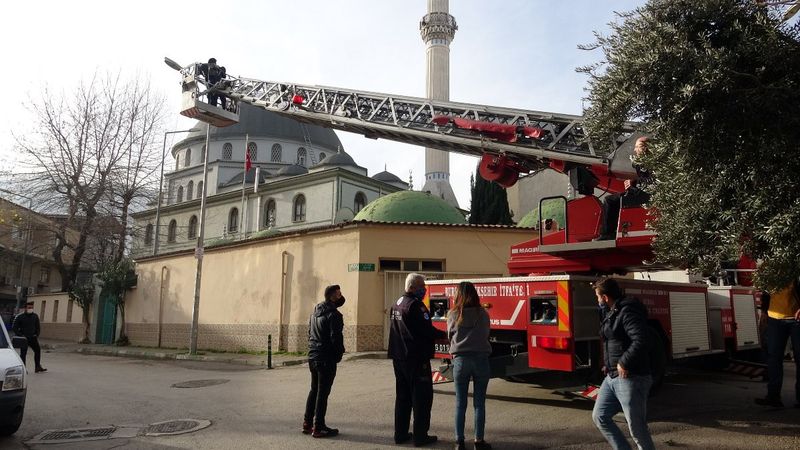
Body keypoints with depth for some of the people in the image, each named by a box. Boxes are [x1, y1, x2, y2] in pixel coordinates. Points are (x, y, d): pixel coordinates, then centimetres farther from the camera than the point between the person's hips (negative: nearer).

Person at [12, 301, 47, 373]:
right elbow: (14, 327, -3)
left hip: (33, 337, 4)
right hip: (24, 338, -4)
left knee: (38, 350, 3)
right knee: (23, 353, -2)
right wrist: (20, 335, -11)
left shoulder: (35, 316, 7)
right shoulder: (19, 317, -6)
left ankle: (38, 367, 11)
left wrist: (37, 334, 7)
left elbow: (38, 326, 18)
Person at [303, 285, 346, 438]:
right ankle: (318, 427, 7)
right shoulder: (334, 314, -16)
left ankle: (307, 423, 23)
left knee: (314, 390, 18)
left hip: (312, 357, 9)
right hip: (327, 359, -8)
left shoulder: (315, 312, 12)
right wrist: (339, 353, -5)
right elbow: (336, 338, -19)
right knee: (323, 392, 0)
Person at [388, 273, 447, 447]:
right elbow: (427, 330, -21)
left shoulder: (396, 304, 12)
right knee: (422, 396, 1)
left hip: (399, 357, 9)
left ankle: (400, 434, 20)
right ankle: (420, 436, 5)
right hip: (416, 358, -9)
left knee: (402, 396, 15)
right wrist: (444, 335, -5)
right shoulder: (415, 305, -17)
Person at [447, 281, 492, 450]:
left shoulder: (453, 314, -3)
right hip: (481, 359, 0)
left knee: (460, 404, 8)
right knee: (479, 403, 8)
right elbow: (486, 334, 9)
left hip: (460, 360, 0)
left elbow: (450, 335, 7)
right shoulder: (483, 314, -2)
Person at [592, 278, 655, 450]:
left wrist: (624, 363, -21)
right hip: (612, 377, 10)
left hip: (630, 378, -10)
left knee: (637, 429, -1)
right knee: (599, 417, 12)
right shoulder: (613, 312, 15)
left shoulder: (628, 311, -16)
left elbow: (640, 341, -28)